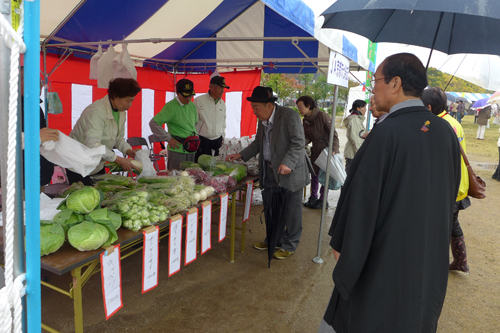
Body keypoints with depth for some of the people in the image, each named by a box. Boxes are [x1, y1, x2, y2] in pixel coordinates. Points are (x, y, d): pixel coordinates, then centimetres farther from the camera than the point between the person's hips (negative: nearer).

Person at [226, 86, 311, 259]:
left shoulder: (290, 115, -15)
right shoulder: (263, 120, 9)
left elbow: (298, 143, -18)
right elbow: (258, 143, 19)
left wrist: (287, 163, -28)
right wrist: (240, 155, 9)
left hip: (289, 172, -7)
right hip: (269, 172, 8)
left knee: (291, 210, 5)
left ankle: (289, 245, 21)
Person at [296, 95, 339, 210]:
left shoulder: (323, 116, -17)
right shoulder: (305, 120, 4)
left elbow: (334, 134, -17)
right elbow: (307, 138, 2)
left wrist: (334, 149, -24)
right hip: (316, 151, 6)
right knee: (314, 175, 11)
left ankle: (323, 201, 13)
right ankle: (313, 197, 25)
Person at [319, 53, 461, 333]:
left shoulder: (386, 134, -22)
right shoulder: (445, 131, -2)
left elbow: (361, 200, -19)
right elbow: (451, 193, 8)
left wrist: (341, 245, -5)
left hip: (383, 260, -6)